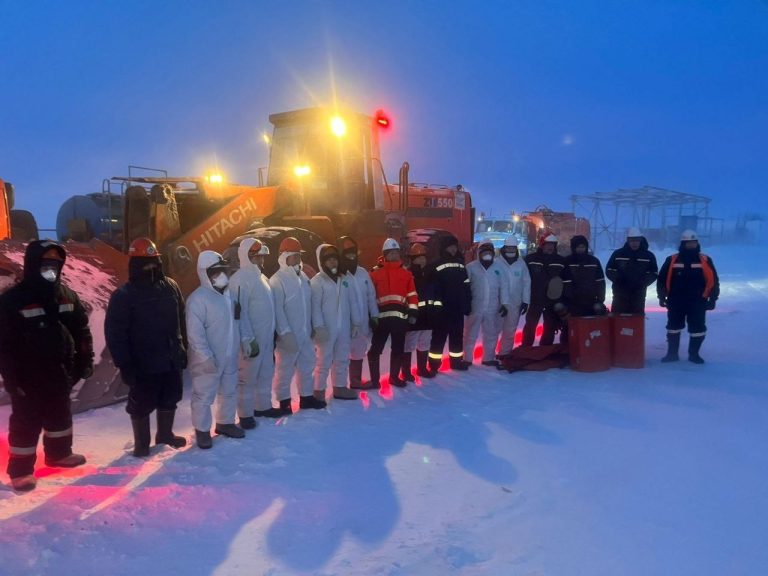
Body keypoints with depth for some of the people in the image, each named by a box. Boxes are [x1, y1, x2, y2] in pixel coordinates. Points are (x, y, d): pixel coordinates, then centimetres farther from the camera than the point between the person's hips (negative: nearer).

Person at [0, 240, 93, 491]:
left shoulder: (67, 295, 3)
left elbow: (81, 330, 10)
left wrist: (85, 360, 7)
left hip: (59, 373, 6)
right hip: (28, 378, -6)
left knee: (60, 416, 20)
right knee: (26, 423, 3)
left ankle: (59, 453, 39)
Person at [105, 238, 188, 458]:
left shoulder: (171, 286, 2)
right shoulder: (123, 295, -13)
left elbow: (182, 321, 9)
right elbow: (114, 333, -13)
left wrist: (183, 350, 9)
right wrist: (125, 364, -16)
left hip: (171, 360, 5)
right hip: (143, 364, -5)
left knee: (170, 399, 19)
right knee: (141, 404, 9)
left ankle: (165, 433, 39)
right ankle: (141, 443, 28)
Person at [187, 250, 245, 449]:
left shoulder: (229, 293, 6)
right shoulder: (198, 298, -18)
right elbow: (195, 332, -21)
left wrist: (244, 342, 11)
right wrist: (206, 357, -23)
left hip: (229, 357, 8)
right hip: (208, 360, -7)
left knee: (229, 391, 19)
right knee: (204, 396, 4)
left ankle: (225, 423, 36)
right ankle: (202, 430, 20)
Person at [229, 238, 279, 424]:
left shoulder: (261, 276, 12)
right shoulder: (240, 279, -14)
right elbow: (240, 311, -19)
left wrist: (273, 332, 17)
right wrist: (247, 339, -21)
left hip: (267, 336, 8)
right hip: (252, 338, -8)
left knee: (266, 373, 17)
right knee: (248, 377, 1)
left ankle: (263, 406, 30)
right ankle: (246, 414, 11)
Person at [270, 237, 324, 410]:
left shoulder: (302, 276, 9)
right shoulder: (277, 280, -14)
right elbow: (277, 309, -19)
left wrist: (312, 326, 12)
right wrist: (285, 333, -22)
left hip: (305, 333, 8)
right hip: (288, 335, -8)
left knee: (306, 365, 16)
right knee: (285, 369, 3)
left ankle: (306, 397, 29)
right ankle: (284, 401, 16)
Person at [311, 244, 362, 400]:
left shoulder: (344, 279, 11)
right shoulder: (317, 281, -7)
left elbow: (352, 302, 12)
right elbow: (315, 305, -13)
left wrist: (356, 322, 9)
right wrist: (319, 326, -20)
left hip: (343, 328, 6)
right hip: (326, 328, -6)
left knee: (342, 359, 13)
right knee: (324, 361, 0)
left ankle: (340, 387, 25)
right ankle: (319, 391, 10)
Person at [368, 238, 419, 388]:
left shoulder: (406, 273, 12)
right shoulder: (376, 273, 3)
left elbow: (412, 295, 9)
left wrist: (413, 312, 1)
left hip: (400, 316, 3)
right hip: (381, 316, -3)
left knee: (398, 348, 11)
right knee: (375, 348, -2)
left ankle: (394, 376, 26)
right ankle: (374, 379, 8)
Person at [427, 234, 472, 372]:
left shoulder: (460, 263, 13)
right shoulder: (436, 265, -6)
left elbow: (466, 286, 15)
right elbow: (433, 286, -14)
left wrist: (468, 303, 11)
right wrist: (436, 304, -19)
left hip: (457, 307, 6)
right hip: (443, 308, -6)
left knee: (457, 335, 14)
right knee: (439, 336, -1)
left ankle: (456, 361, 26)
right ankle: (434, 364, 6)